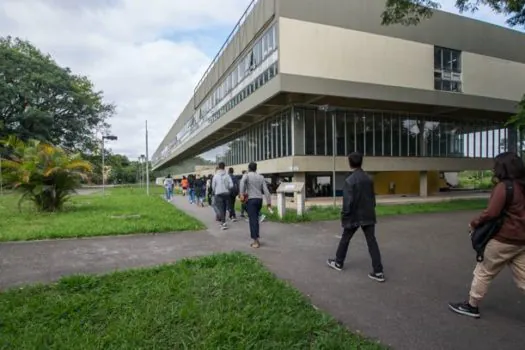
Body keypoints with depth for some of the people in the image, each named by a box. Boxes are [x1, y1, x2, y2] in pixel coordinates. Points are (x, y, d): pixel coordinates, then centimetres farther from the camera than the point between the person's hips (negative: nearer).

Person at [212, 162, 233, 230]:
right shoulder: (227, 175, -5)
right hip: (226, 193, 2)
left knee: (220, 208, -3)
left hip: (218, 194, -2)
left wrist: (214, 192, 18)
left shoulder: (215, 176, -8)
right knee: (224, 208, 16)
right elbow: (231, 185, -9)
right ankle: (223, 221, 27)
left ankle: (223, 222, -16)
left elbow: (213, 185, -2)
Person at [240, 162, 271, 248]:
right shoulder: (261, 177, 12)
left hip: (251, 199, -5)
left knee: (253, 220, -5)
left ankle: (256, 241, -10)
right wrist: (268, 202, 5)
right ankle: (256, 239, 18)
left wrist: (242, 194, -24)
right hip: (259, 199, 5)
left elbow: (242, 182, -24)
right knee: (256, 219, 16)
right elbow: (266, 190, 5)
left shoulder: (246, 175, 0)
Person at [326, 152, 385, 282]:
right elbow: (373, 197, 12)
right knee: (372, 242, 4)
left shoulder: (349, 180, -15)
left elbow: (347, 202, -16)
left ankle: (338, 263, 30)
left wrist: (344, 217, -8)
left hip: (354, 216, -5)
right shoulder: (369, 178, 5)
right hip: (368, 216, 5)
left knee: (345, 239, 14)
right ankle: (378, 272, 2)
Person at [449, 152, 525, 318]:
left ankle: (472, 306, 19)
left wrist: (474, 223, -8)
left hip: (503, 240, -8)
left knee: (483, 272, 7)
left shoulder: (503, 187, -16)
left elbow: (491, 213, -23)